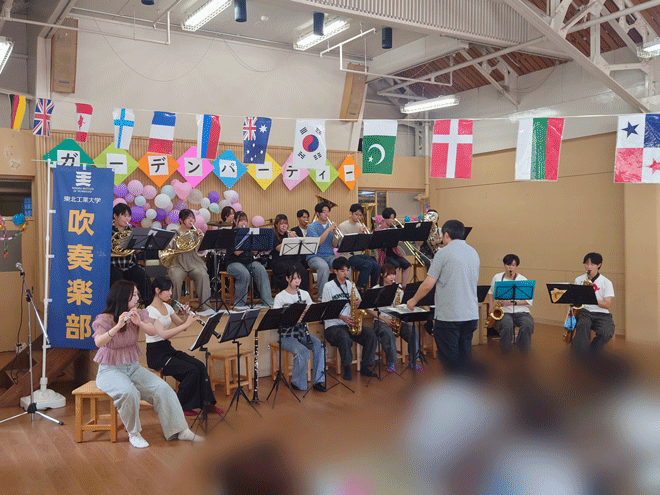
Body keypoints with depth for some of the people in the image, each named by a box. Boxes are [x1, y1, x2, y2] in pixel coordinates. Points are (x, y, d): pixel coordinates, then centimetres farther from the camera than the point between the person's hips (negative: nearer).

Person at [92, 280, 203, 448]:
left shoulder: (135, 315, 4)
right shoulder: (104, 319, -12)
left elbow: (153, 332, -7)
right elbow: (98, 342, -30)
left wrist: (139, 322, -25)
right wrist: (118, 326, -42)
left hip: (133, 367, 5)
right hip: (110, 370, -5)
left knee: (162, 388, -14)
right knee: (129, 392, -35)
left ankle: (178, 430, -6)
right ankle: (133, 433, -12)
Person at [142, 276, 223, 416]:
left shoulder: (167, 307, 10)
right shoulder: (149, 311, -16)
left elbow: (182, 326, 14)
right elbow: (163, 334, -29)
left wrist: (188, 318, -7)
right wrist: (187, 324, -30)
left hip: (169, 349, 8)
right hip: (156, 353, -7)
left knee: (200, 366, -14)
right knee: (192, 371, -23)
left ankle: (207, 402, -5)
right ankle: (179, 406, -5)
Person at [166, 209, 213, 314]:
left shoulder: (196, 232, 16)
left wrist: (201, 237, -10)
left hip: (194, 262, 1)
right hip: (178, 263, -1)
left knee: (203, 275, -30)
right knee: (175, 278, -33)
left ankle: (205, 306, -26)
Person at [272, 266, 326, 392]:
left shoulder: (305, 294, 9)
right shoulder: (280, 297, -5)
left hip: (301, 332, 4)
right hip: (287, 335, -4)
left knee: (319, 345, -24)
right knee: (303, 351, -30)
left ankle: (318, 381, -16)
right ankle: (297, 383, -8)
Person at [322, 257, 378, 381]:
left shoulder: (351, 285, 13)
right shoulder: (328, 287, -3)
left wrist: (358, 303, -10)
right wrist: (342, 317, -22)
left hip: (350, 323, 5)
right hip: (333, 325, -5)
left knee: (371, 335, -17)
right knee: (344, 337, -36)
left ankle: (365, 367, -6)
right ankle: (347, 369, -18)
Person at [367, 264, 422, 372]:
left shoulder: (398, 290, 14)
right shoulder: (376, 290, 1)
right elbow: (369, 309, -3)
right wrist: (384, 318, -12)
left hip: (397, 321, 4)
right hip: (381, 322, -4)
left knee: (412, 331, -22)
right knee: (388, 334, -35)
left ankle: (413, 361, -10)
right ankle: (391, 362, -22)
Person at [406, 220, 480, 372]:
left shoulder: (444, 253, -10)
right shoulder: (473, 252, 10)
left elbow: (428, 284, -12)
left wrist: (414, 300, 4)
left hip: (449, 315, -6)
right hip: (471, 314, 6)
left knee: (449, 359, 2)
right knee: (464, 356, 15)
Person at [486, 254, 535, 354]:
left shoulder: (523, 280, 4)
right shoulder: (497, 277, 10)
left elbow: (529, 301, -1)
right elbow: (491, 292, 27)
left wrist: (512, 302, -15)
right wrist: (491, 306, 10)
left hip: (521, 311, 0)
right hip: (504, 312, 0)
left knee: (528, 325, -34)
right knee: (507, 325, -36)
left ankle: (523, 348, -6)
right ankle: (505, 348, -9)